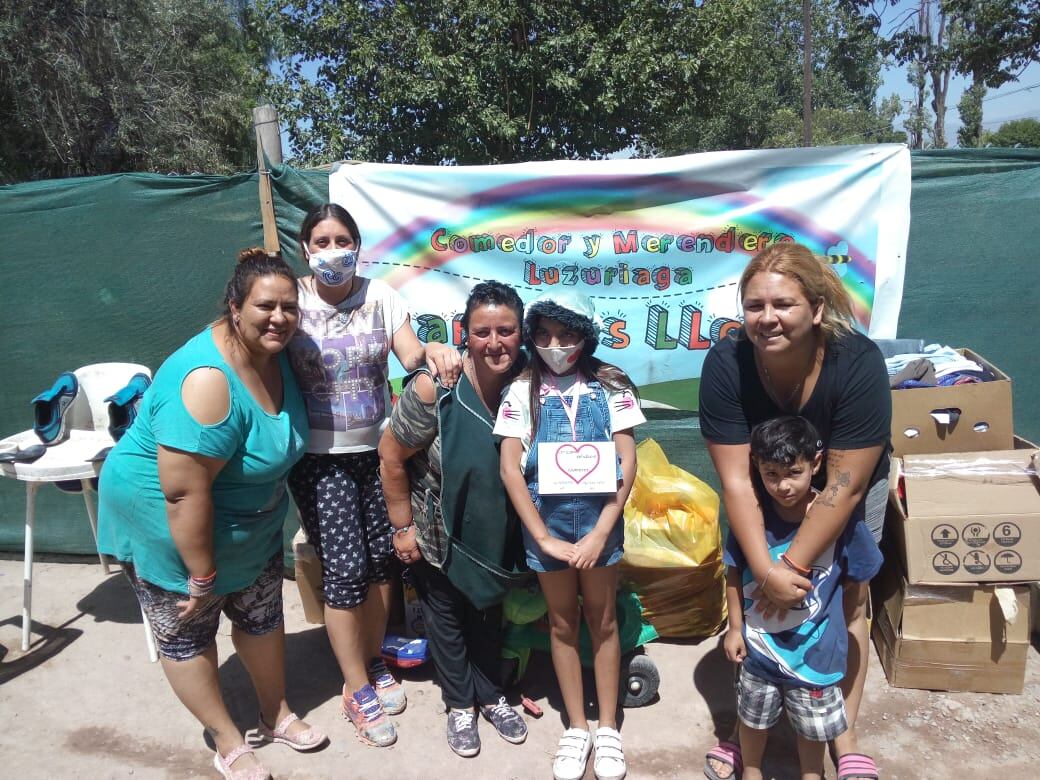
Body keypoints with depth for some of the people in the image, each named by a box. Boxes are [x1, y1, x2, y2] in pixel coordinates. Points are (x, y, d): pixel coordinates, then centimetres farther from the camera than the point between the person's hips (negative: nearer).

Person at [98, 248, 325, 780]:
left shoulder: (274, 352, -8)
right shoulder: (207, 378, -34)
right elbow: (184, 492, -32)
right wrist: (202, 575, -23)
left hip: (249, 525, 8)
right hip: (168, 526, -8)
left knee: (261, 616, 19)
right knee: (188, 633, 12)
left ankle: (276, 715, 40)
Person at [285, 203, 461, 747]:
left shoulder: (379, 295, -2)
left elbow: (411, 357, -10)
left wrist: (432, 351, -33)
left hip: (377, 448, 3)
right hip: (320, 457, -2)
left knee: (381, 558, 9)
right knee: (345, 567, -3)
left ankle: (373, 663, 34)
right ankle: (357, 690, 18)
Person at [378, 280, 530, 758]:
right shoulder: (436, 389, -30)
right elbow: (391, 457, -19)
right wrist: (403, 527, -12)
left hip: (495, 535, 4)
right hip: (439, 533, -3)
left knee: (489, 613, 23)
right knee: (447, 618, 18)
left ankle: (491, 696, 46)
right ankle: (460, 705, 41)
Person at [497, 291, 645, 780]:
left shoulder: (609, 386, -4)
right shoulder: (523, 391, -4)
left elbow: (627, 461, -6)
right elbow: (510, 469, -6)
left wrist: (601, 532, -13)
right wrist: (544, 539, -10)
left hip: (599, 516, 0)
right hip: (545, 518, 1)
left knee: (601, 620, 11)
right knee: (562, 623, 13)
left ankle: (607, 728, 28)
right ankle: (576, 727, 29)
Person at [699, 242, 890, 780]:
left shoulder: (858, 363, -34)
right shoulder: (726, 364, -31)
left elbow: (844, 484, -31)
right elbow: (736, 479, -28)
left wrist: (792, 567, -29)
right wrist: (765, 571, -31)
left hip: (846, 489, 0)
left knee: (848, 600, 7)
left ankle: (845, 737, 28)